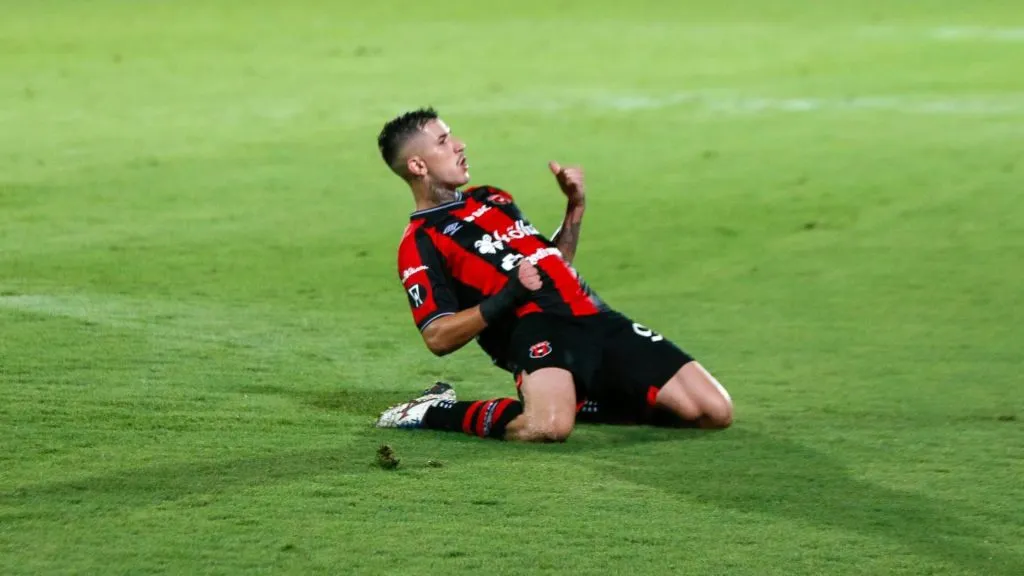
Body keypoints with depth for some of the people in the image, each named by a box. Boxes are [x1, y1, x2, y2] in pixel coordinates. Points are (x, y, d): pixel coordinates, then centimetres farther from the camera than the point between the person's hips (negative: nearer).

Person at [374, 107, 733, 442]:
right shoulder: (420, 243, 3)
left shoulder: (490, 199, 27)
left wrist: (575, 208, 18)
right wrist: (506, 297, -19)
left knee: (715, 411, -5)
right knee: (548, 426, -41)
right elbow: (438, 337, -8)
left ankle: (586, 401, 14)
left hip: (596, 319, 7)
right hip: (532, 327, -7)